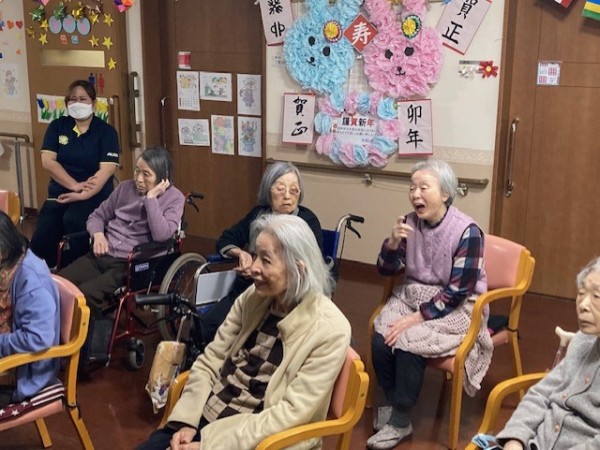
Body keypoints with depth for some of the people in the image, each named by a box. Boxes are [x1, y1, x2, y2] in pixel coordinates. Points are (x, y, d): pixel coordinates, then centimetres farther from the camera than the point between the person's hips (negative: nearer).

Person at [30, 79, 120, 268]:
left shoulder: (106, 131, 0)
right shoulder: (57, 126, 9)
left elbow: (107, 169, -11)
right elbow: (47, 161, -2)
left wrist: (83, 194, -23)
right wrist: (75, 185, -15)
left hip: (95, 194, -2)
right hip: (60, 192, 3)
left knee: (72, 220, -34)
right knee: (41, 241, -23)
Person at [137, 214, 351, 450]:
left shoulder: (330, 330, -16)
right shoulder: (253, 297, 1)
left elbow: (292, 411, -18)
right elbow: (209, 362, 4)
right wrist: (185, 422, -10)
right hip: (205, 417, 5)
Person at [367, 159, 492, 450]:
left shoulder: (467, 232, -19)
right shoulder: (411, 223, -3)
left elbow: (457, 293, -19)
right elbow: (386, 270, 2)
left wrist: (415, 318, -22)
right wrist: (393, 241, -18)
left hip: (455, 309, -5)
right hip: (412, 296, 5)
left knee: (407, 344, -26)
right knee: (380, 341, -19)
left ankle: (400, 421, -4)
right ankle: (393, 404, 7)